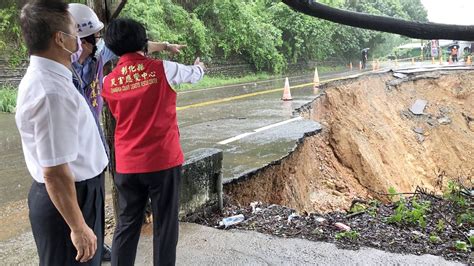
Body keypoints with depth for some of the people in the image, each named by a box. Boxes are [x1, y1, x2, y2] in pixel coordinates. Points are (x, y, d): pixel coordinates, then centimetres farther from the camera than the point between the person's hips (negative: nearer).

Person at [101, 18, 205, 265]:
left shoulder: (109, 82, 2)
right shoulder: (163, 69, -7)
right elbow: (195, 74, 12)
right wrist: (199, 66, 36)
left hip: (127, 164, 3)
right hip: (163, 161, -3)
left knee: (126, 224, 15)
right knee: (165, 225, 9)